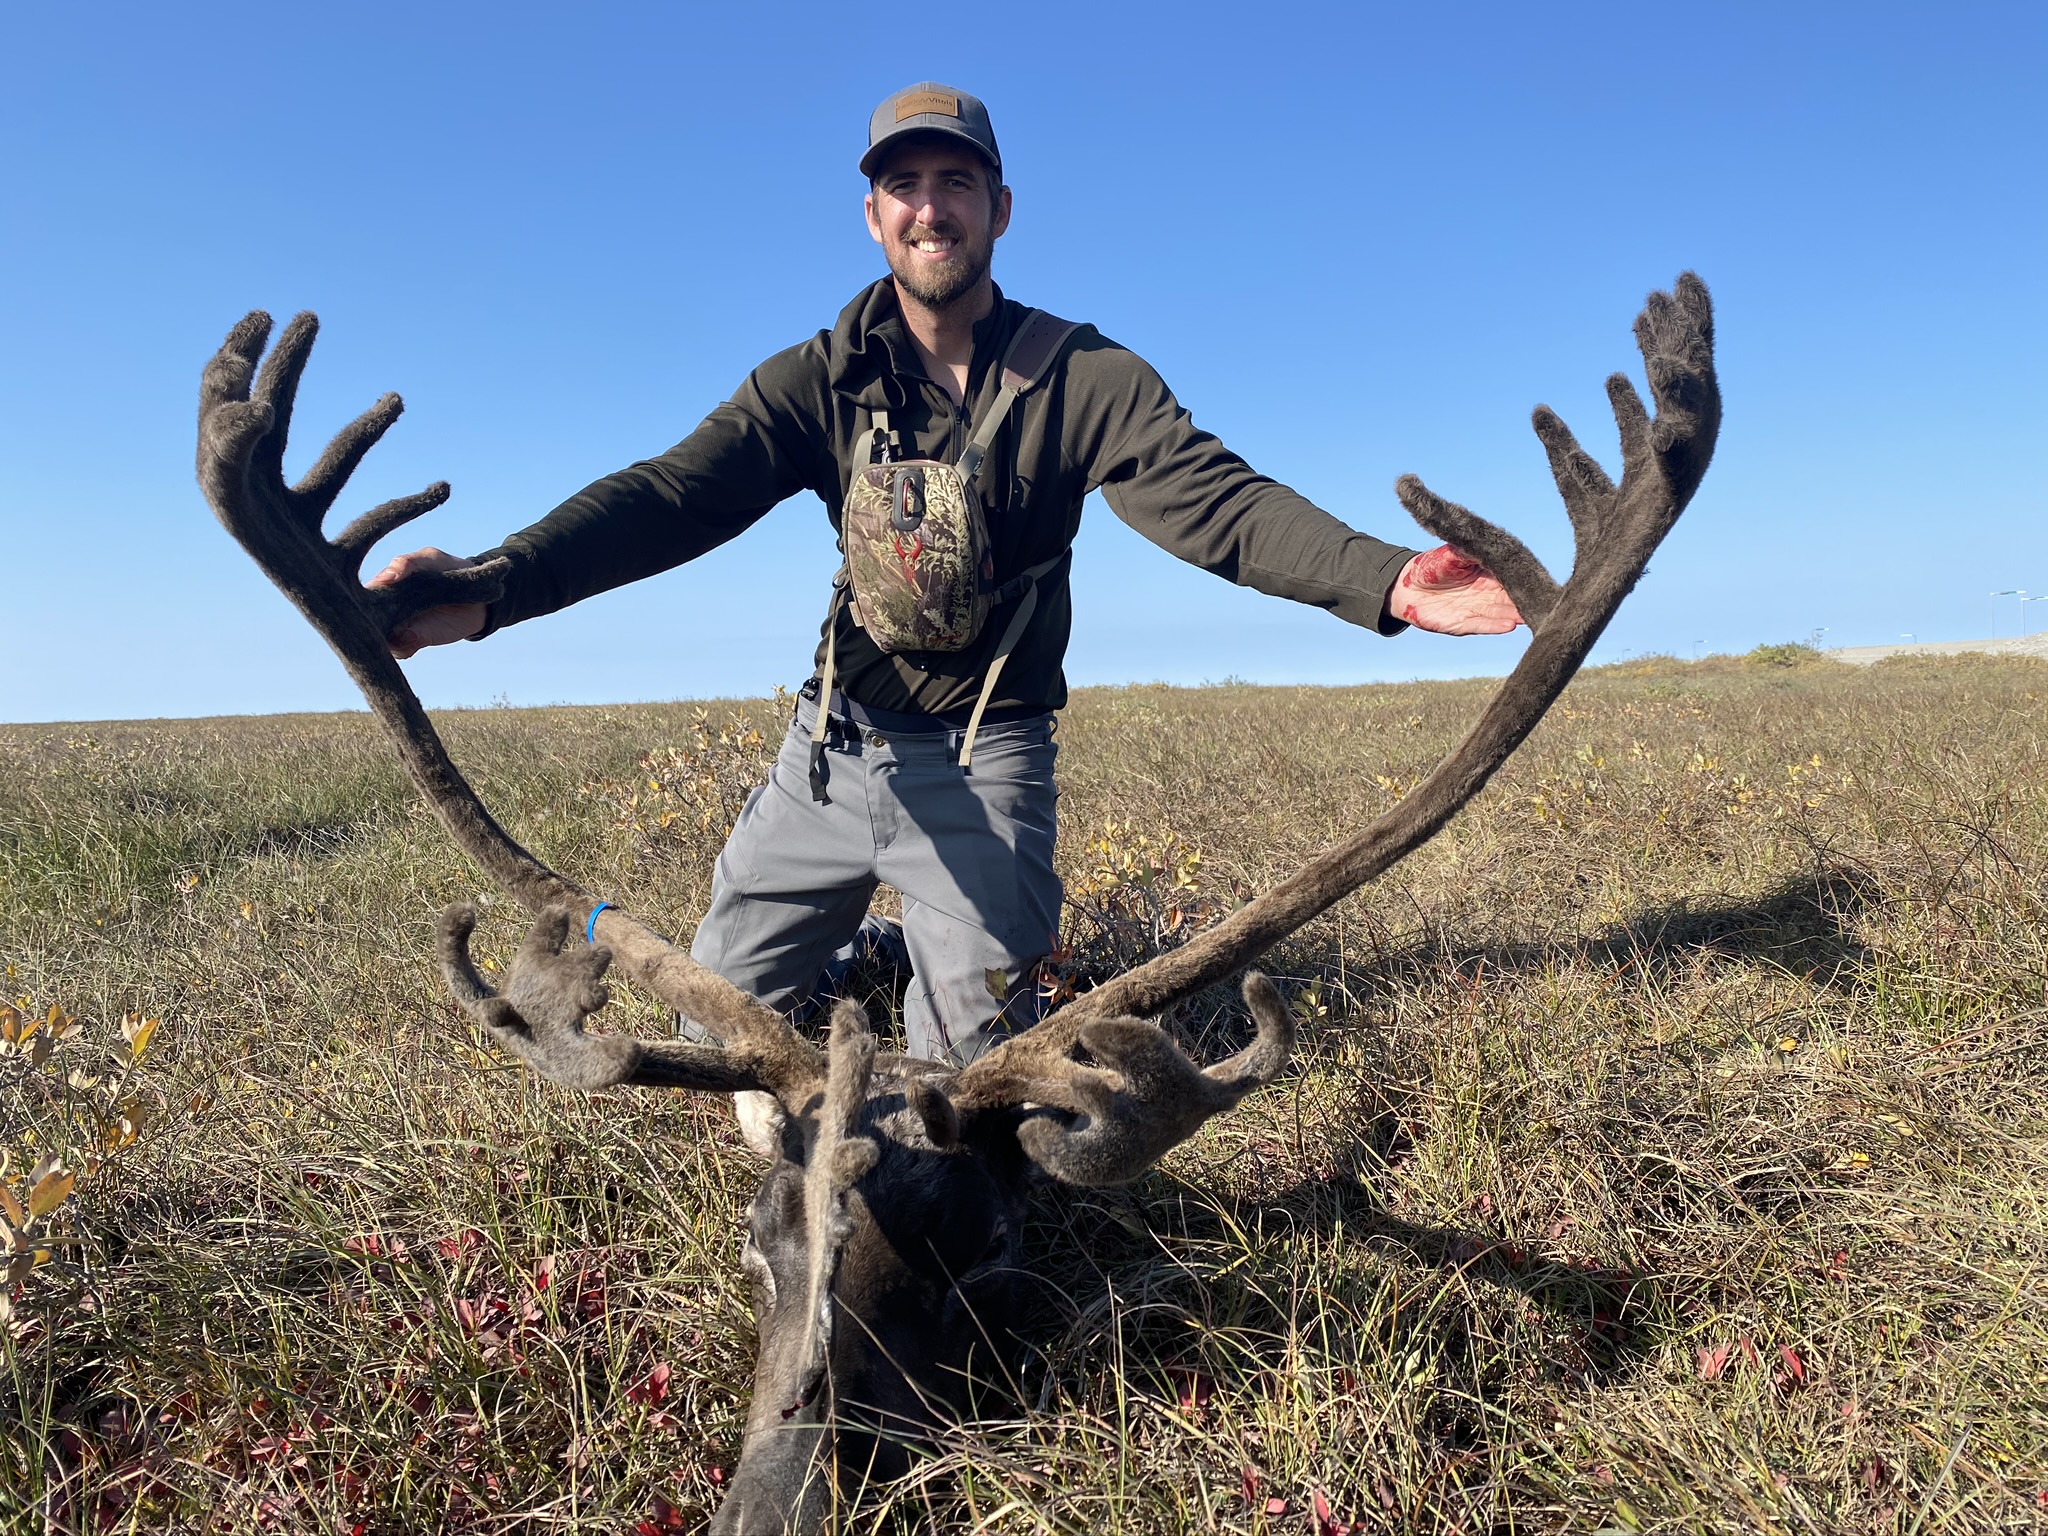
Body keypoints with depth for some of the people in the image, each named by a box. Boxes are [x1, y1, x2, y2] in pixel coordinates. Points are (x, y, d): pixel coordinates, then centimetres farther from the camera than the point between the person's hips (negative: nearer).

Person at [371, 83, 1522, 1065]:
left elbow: (1215, 501, -18)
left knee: (978, 1047, -2)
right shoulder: (820, 380, -3)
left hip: (983, 760, -2)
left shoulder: (1084, 377, -6)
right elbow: (673, 495, -15)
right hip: (831, 746, 3)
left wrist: (1381, 579, -37)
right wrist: (492, 586, -33)